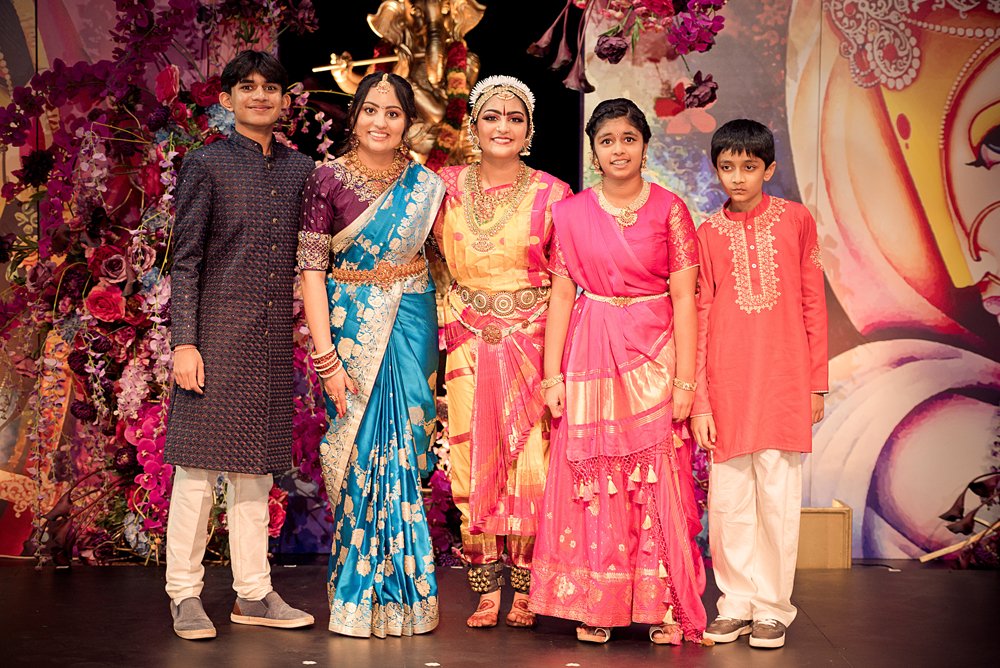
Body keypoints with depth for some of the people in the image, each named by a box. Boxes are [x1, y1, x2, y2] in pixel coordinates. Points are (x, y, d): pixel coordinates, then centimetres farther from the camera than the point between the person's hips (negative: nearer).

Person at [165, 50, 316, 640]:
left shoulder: (299, 170, 13)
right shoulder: (207, 165, -1)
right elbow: (186, 262, -4)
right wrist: (184, 343, -11)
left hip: (273, 341, 4)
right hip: (218, 339, -4)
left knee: (255, 470, 11)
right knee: (198, 468, -1)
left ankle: (254, 593, 19)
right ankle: (186, 595, 11)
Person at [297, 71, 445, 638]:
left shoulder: (427, 186, 3)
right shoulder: (329, 180, -4)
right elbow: (311, 271, -7)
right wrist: (326, 357, -13)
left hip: (411, 328, 2)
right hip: (350, 326, -2)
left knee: (400, 451, 3)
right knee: (362, 451, 1)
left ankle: (398, 594, 17)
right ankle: (361, 597, 15)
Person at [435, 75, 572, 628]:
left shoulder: (552, 194, 0)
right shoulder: (449, 186, 6)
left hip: (531, 339, -2)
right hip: (469, 343, 2)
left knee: (531, 463, -2)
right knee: (474, 462, 1)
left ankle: (525, 589, 11)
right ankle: (487, 589, 12)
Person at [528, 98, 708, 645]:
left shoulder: (669, 209, 1)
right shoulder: (571, 212, 5)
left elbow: (684, 299, -3)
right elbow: (561, 296, 5)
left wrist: (685, 379, -8)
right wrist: (552, 375, 0)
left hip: (655, 355, -1)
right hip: (591, 358, 2)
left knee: (658, 480, 0)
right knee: (592, 482, 3)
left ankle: (664, 607, 9)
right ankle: (597, 606, 13)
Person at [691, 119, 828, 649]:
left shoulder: (796, 221, 4)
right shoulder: (708, 234, 5)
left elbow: (813, 305, 7)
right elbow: (697, 320, 3)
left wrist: (816, 382, 4)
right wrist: (698, 401, -1)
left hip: (783, 382, -1)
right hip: (727, 384, 1)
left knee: (778, 496, 2)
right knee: (728, 500, 4)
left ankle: (773, 607, 15)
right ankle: (736, 603, 18)